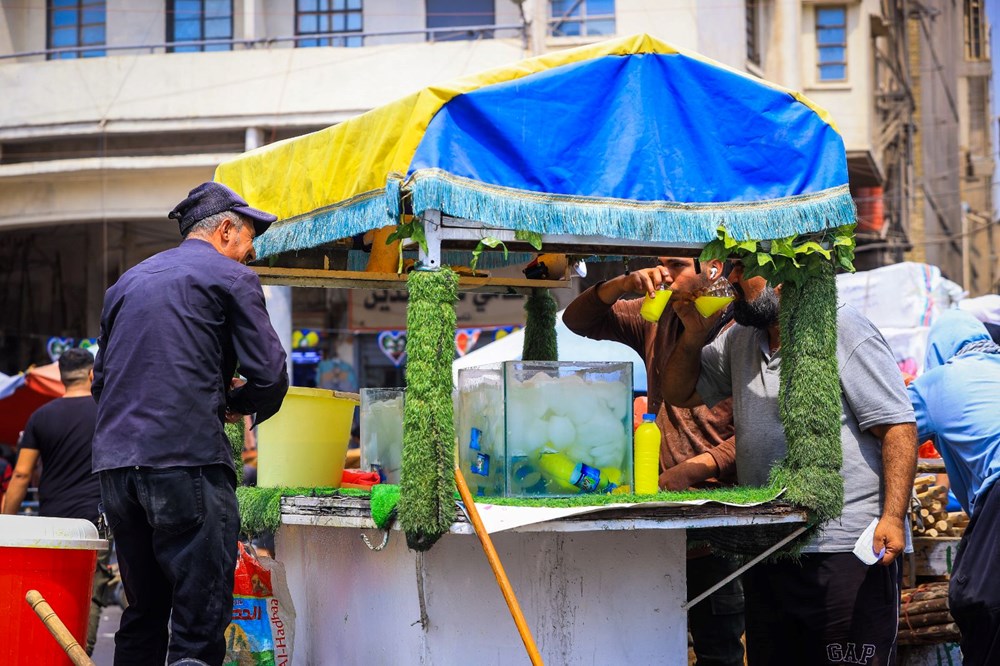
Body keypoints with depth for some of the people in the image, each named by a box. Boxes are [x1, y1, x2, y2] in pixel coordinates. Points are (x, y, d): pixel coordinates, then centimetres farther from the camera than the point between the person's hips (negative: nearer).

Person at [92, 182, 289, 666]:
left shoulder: (127, 282, 22)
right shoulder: (232, 277, 3)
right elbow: (270, 379, -5)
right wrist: (236, 403, 17)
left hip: (113, 461, 7)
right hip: (186, 459, -7)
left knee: (143, 613, 16)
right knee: (201, 617, -7)